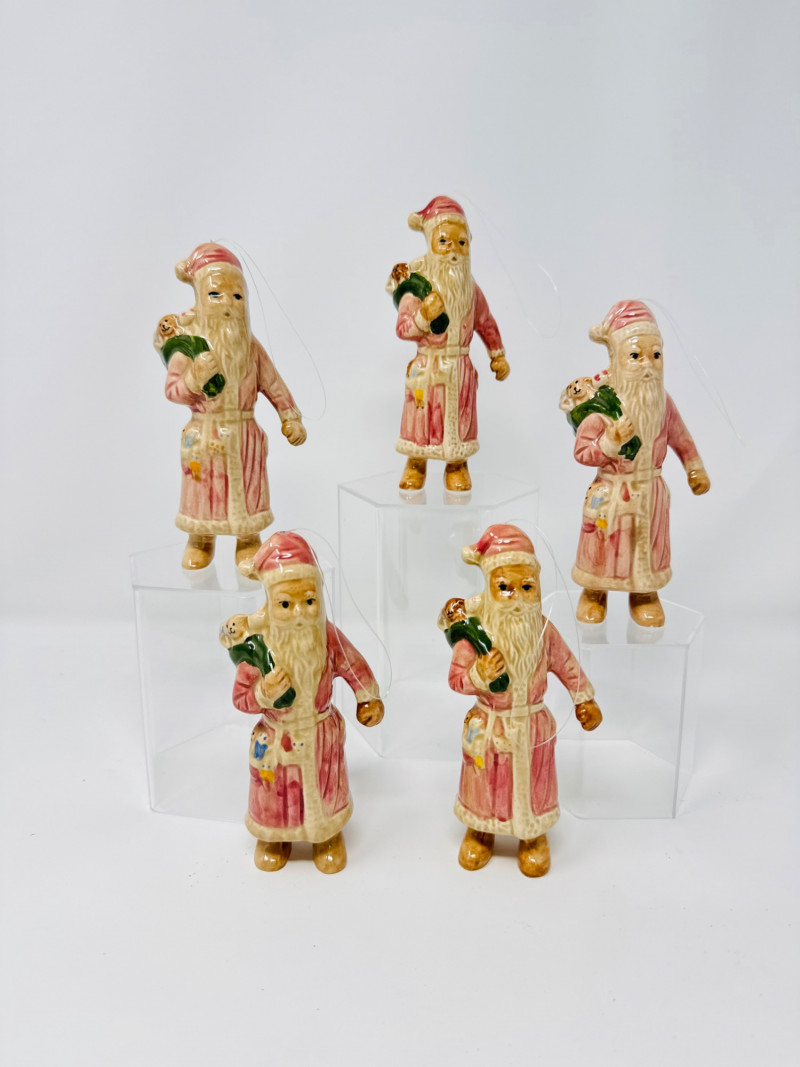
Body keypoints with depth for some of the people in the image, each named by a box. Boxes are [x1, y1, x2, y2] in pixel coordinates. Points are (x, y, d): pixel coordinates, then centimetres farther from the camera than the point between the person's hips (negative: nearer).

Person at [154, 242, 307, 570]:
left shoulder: (250, 347, -2)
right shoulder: (188, 347, -9)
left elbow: (273, 385, 4)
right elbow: (172, 389, -11)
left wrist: (291, 418, 4)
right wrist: (194, 379, -29)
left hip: (244, 435, 1)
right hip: (203, 435, -1)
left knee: (246, 490, 9)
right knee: (203, 490, 12)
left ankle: (248, 544, 26)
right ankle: (199, 542, 31)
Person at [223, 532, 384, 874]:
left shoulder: (328, 636, -20)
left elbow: (354, 666, -2)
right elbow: (240, 697, -16)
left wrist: (369, 698, 2)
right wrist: (263, 693, -34)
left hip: (322, 734, 1)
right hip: (276, 739, -1)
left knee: (325, 790, 22)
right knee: (276, 794, 20)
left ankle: (329, 836, 49)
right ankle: (273, 838, 49)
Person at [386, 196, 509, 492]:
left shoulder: (469, 288, 2)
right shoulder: (416, 288, -10)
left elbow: (485, 323, 13)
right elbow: (402, 328, -14)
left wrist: (498, 355, 17)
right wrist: (423, 317, -30)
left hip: (460, 369, 3)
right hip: (427, 368, -3)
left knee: (459, 418, 10)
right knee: (422, 418, 7)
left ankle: (457, 467, 25)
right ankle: (415, 466, 23)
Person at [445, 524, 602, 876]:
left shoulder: (544, 632, -14)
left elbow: (567, 666, 1)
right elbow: (456, 677, -15)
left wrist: (584, 700, 8)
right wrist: (479, 675, -34)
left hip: (532, 727, 1)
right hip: (488, 728, -1)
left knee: (532, 782, 20)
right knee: (486, 783, 19)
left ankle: (533, 837, 45)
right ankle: (480, 832, 46)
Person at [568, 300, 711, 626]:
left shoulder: (662, 403, -6)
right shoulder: (603, 407, -20)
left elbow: (680, 438, 10)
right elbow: (582, 451, -17)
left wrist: (695, 468, 14)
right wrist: (610, 441, -30)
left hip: (650, 492, 4)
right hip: (611, 494, -3)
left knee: (649, 543, 15)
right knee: (604, 543, 10)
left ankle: (644, 593, 34)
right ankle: (595, 593, 31)